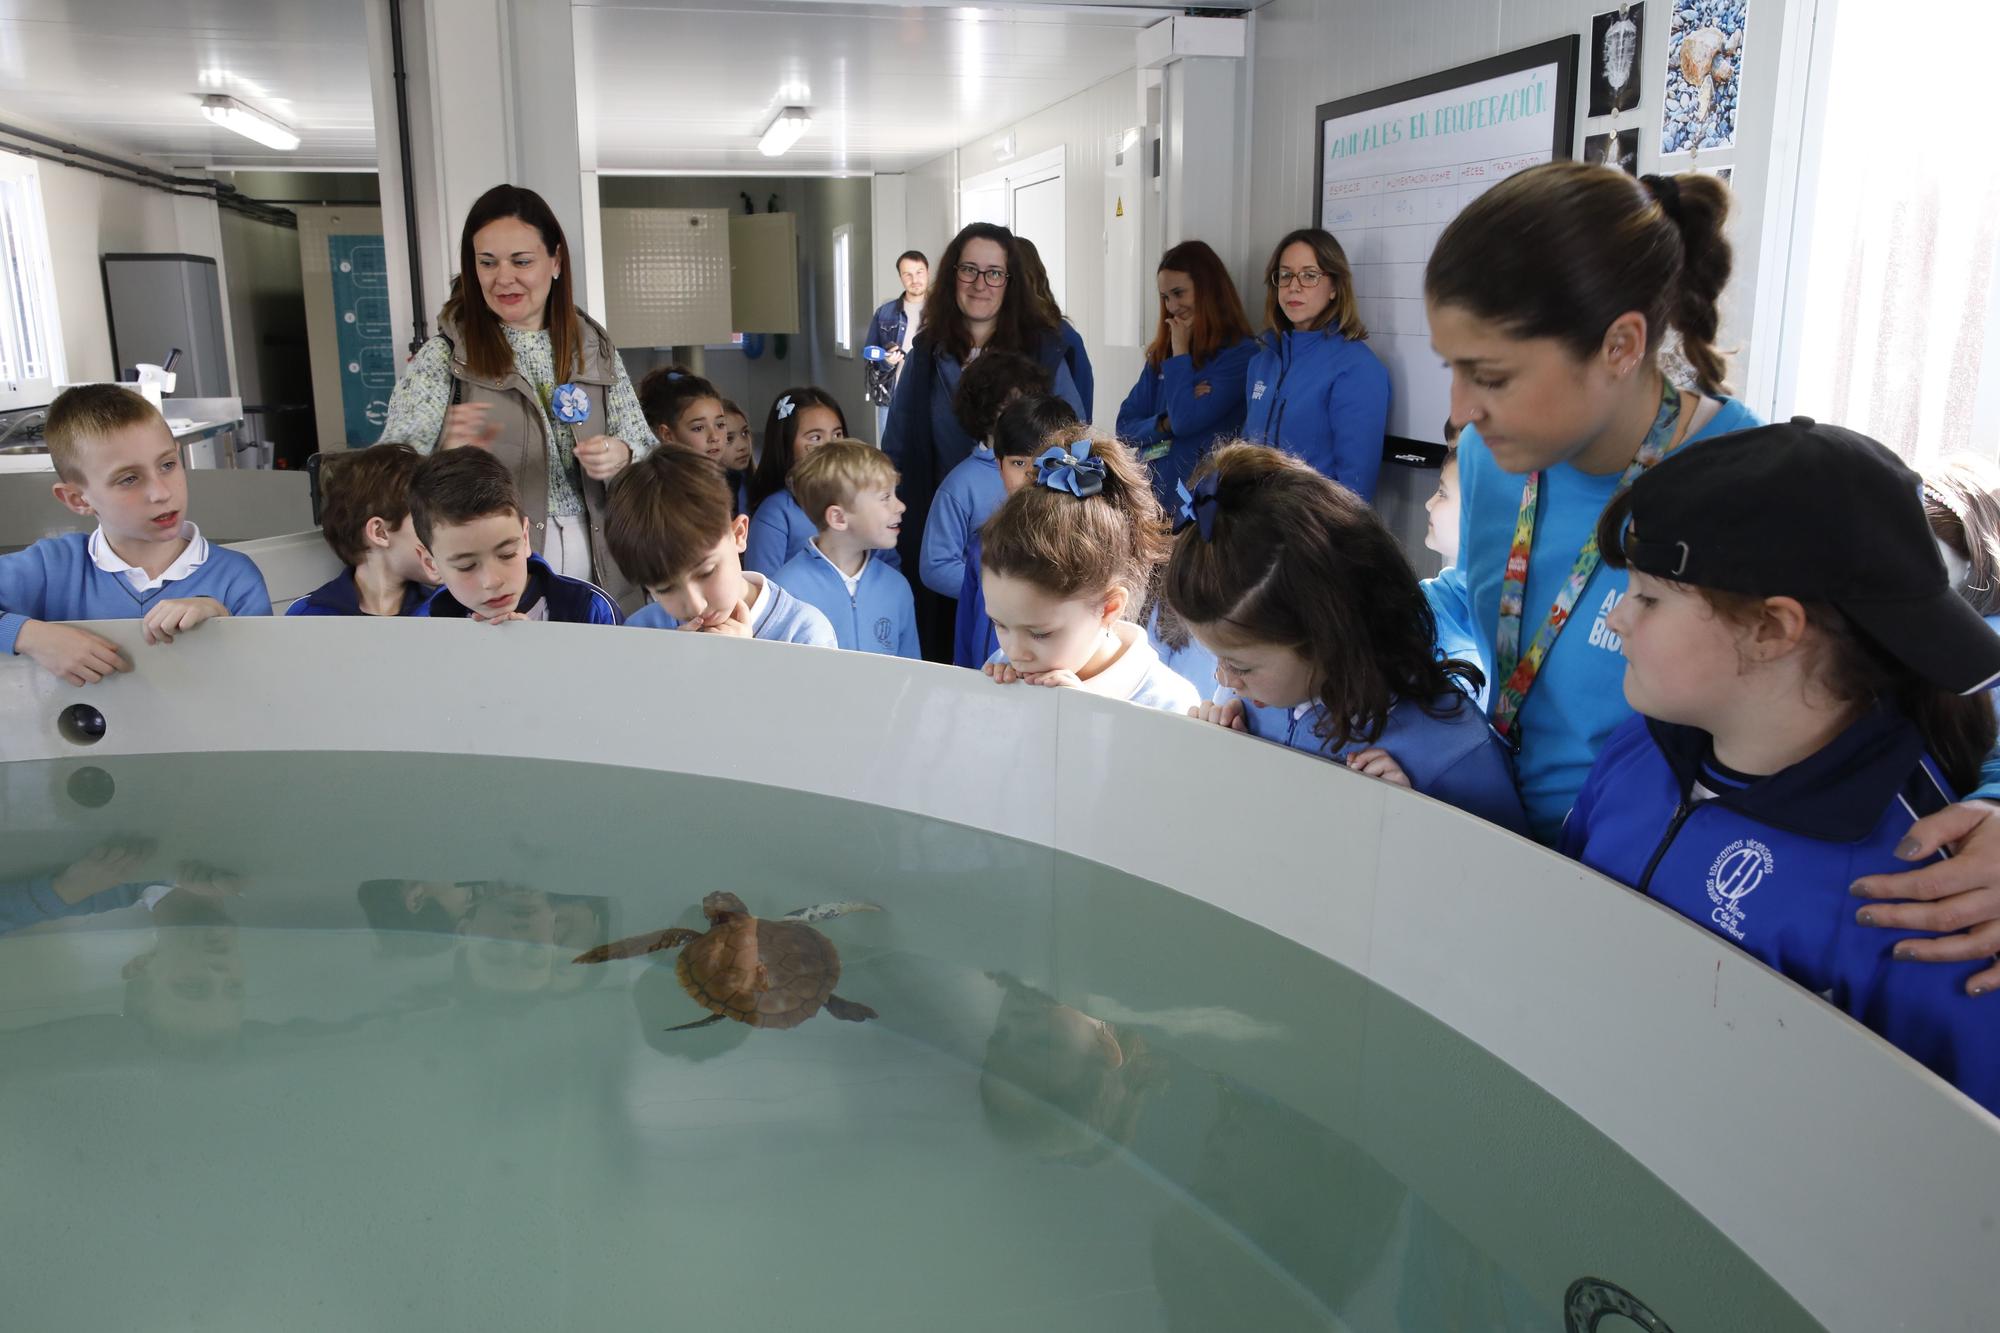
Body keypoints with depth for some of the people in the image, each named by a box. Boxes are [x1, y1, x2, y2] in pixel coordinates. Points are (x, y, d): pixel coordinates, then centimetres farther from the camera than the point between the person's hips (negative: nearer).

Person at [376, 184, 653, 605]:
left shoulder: (595, 348, 8)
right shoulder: (444, 357, -1)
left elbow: (645, 448, 9)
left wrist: (620, 456, -15)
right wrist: (450, 456, -31)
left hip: (599, 576, 3)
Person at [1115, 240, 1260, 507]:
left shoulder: (1240, 354, -8)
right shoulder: (1161, 354, 10)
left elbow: (1186, 421, -18)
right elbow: (1125, 427, 9)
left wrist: (1180, 354, -7)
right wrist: (1165, 424, -11)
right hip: (1150, 492, 5)